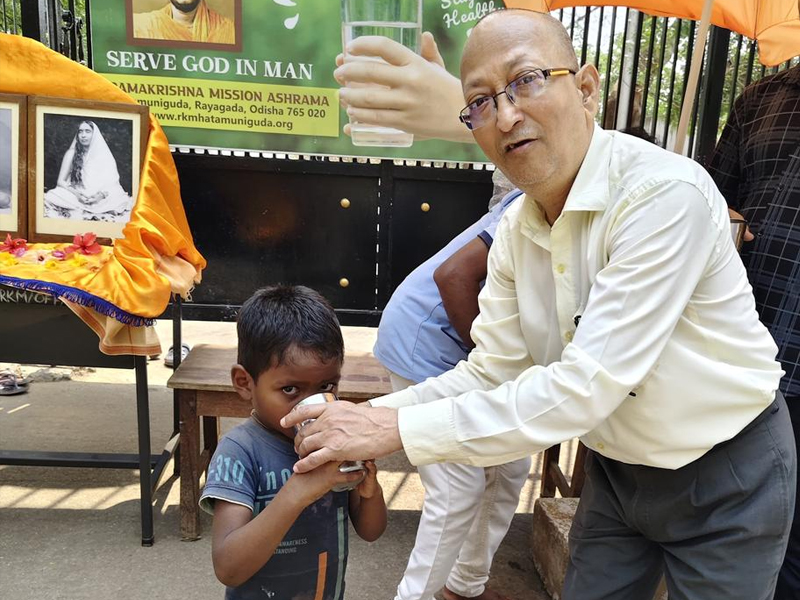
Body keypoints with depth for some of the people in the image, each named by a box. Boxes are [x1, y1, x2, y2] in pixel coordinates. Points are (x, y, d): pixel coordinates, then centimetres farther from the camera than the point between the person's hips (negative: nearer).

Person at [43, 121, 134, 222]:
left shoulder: (105, 155, 8)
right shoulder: (71, 153, 7)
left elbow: (113, 183, 3)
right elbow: (61, 181, 4)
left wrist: (102, 195, -19)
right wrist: (77, 193, -16)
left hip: (101, 200, 0)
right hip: (75, 197, 1)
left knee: (124, 202, -32)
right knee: (50, 198, -31)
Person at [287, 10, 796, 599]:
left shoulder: (666, 192, -28)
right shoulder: (515, 232, -7)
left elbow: (587, 385, -33)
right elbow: (491, 371, -4)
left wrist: (397, 429, -32)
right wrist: (366, 419, -17)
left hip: (727, 471, -4)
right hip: (616, 468, 5)